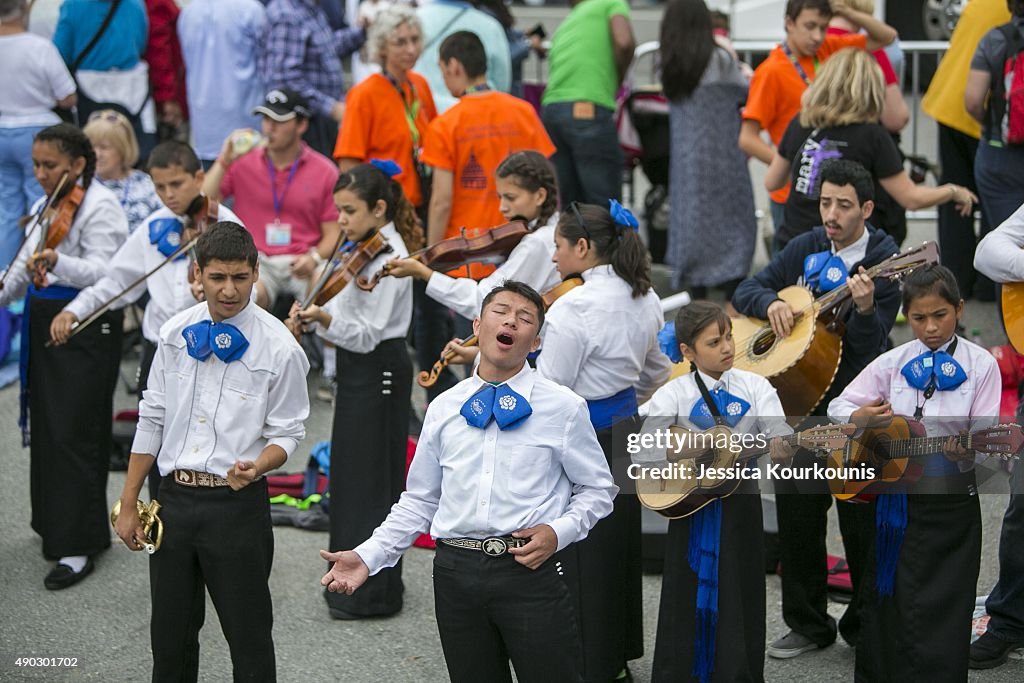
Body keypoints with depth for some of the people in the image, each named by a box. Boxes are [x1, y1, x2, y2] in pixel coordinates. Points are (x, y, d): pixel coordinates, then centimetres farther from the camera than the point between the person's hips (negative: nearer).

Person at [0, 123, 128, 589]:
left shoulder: (99, 207, -12)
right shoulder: (45, 207, 14)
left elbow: (102, 272, -25)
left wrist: (57, 261, -41)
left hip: (88, 330, -9)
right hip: (44, 324, 9)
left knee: (72, 435, -9)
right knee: (47, 431, 13)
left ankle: (79, 546, -4)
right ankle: (57, 523, 27)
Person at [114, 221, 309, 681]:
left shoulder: (278, 346, -9)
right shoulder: (175, 334, 3)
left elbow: (287, 433, -3)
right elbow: (152, 420, 9)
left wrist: (256, 467, -26)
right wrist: (128, 505, 9)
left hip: (236, 504, -4)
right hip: (173, 499, 4)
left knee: (249, 642, 4)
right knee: (170, 640, 14)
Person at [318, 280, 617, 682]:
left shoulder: (564, 407, 2)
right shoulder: (443, 409, 11)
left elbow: (597, 489, 8)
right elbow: (419, 500, 15)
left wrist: (558, 532, -10)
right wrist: (368, 557, 4)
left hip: (532, 569, -3)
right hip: (456, 570, 3)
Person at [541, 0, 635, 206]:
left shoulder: (564, 25, 29)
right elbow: (624, 42, -10)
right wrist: (616, 83, 7)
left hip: (551, 109, 7)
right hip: (590, 110, -7)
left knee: (567, 204, 12)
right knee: (606, 207, -3)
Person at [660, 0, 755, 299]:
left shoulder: (671, 67, 6)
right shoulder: (721, 60, -7)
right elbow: (746, 95, 2)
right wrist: (746, 73, 23)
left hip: (685, 160, 4)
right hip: (722, 159, -4)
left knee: (691, 224, 9)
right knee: (733, 228, 2)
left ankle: (698, 305, 11)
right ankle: (733, 303, -5)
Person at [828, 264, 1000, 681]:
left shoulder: (980, 365, -3)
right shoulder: (894, 362, 4)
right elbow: (838, 406, 6)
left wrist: (963, 450, -30)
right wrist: (859, 418, -16)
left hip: (950, 503, -3)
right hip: (894, 497, 3)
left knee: (939, 619, -1)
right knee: (887, 611, 9)